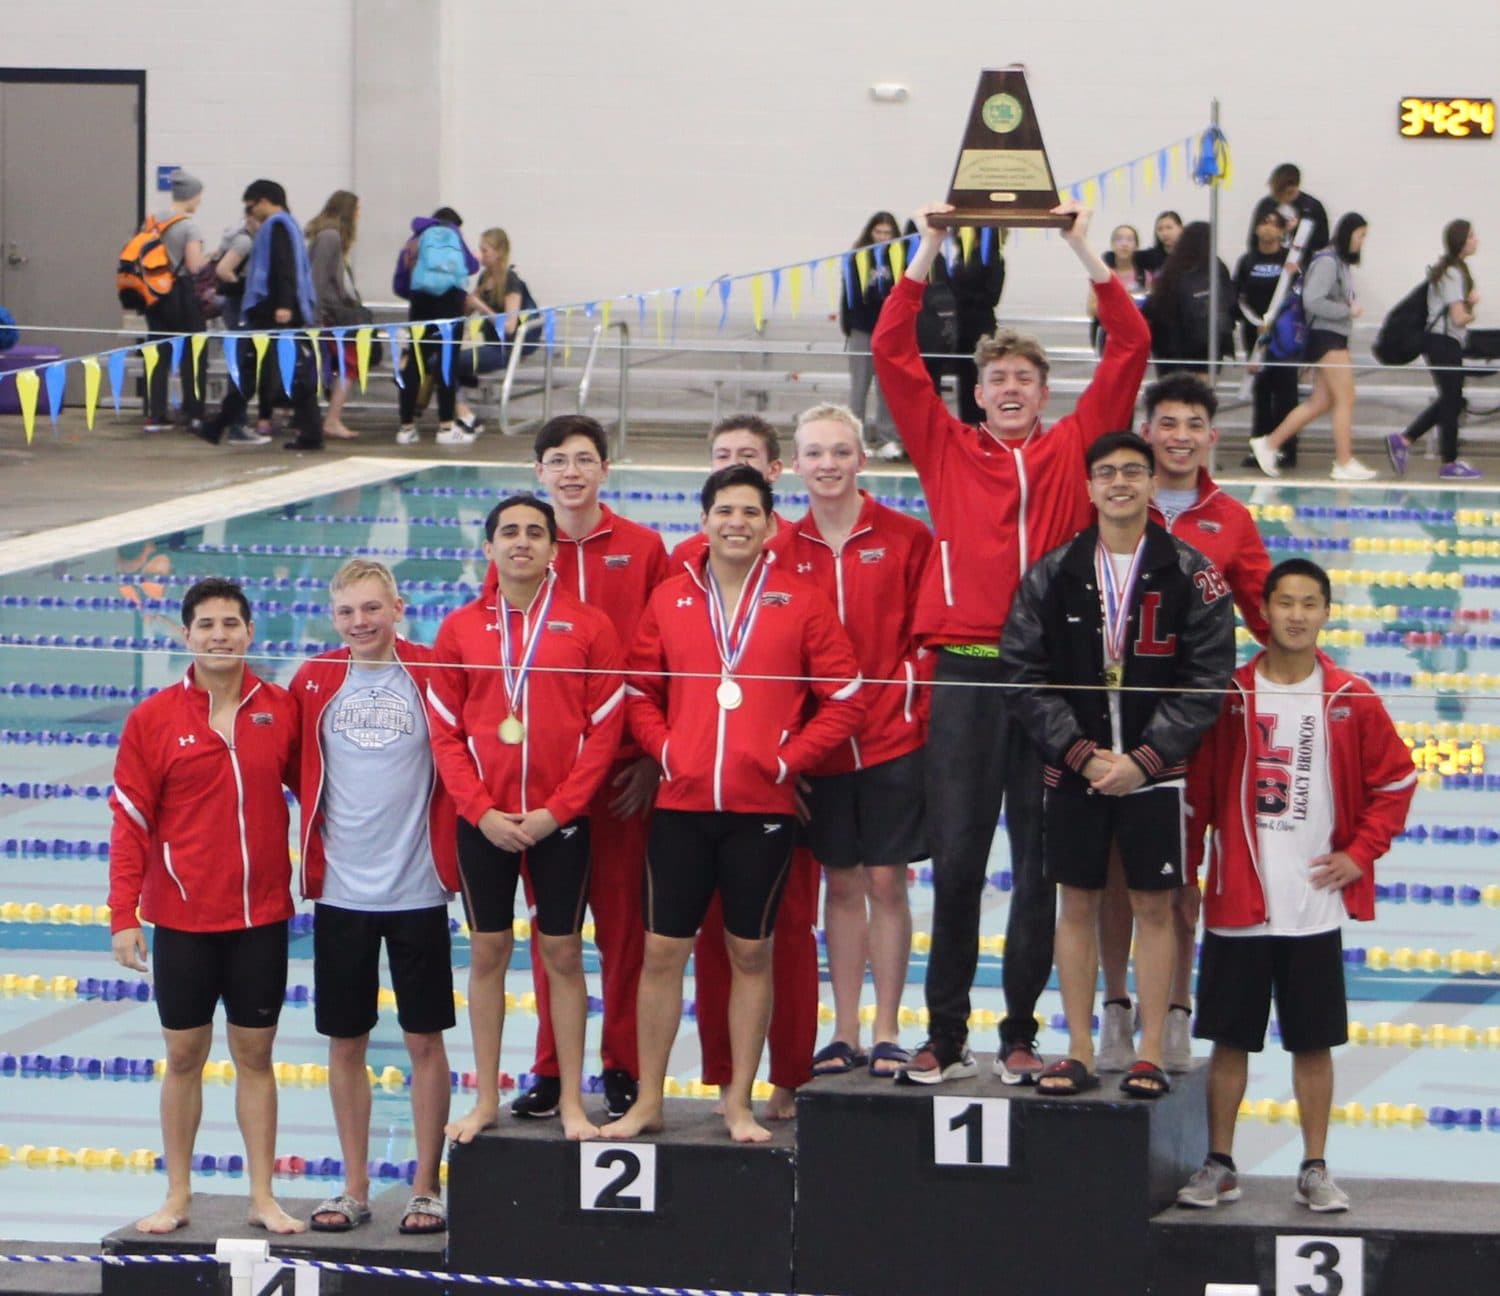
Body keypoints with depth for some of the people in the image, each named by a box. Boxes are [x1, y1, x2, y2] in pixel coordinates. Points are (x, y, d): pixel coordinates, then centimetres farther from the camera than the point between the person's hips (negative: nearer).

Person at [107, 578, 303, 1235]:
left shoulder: (282, 710, -1)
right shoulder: (154, 719, -4)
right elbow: (130, 820, -4)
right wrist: (123, 916, -8)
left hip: (262, 915, 1)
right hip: (182, 916, -1)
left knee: (255, 1053, 7)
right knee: (184, 1056, 7)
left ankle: (262, 1197, 14)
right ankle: (178, 1197, 16)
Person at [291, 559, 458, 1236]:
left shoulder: (430, 675, -5)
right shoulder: (314, 682, 1)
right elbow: (295, 769, 12)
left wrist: (448, 853, -3)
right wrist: (313, 854, 6)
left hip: (417, 889, -2)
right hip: (340, 889, 2)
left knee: (424, 1038, 4)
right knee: (345, 1041, 8)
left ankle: (427, 1188, 14)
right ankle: (354, 1188, 19)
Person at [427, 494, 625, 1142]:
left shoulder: (589, 626, -1)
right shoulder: (460, 628, 3)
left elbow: (605, 727, -4)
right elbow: (445, 732, 3)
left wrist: (556, 809, -11)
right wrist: (482, 811, -8)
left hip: (560, 819, -1)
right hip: (483, 820, 1)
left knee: (562, 952, 3)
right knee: (488, 951, 7)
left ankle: (572, 1101, 10)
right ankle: (486, 1100, 15)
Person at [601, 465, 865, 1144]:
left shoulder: (800, 602, 1)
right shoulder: (670, 599, 7)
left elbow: (844, 699, 1)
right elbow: (640, 691, 12)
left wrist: (788, 759, -6)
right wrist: (665, 749, -3)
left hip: (763, 807, -1)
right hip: (682, 804, 1)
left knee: (751, 953, 5)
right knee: (662, 950, 2)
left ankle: (739, 1104, 14)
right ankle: (647, 1101, 11)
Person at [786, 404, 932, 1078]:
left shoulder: (906, 538, -4)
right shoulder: (783, 547, 4)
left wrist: (918, 714, -9)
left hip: (892, 737, -3)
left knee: (886, 881, 2)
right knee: (841, 884, 9)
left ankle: (886, 1034, 10)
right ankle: (845, 1035, 15)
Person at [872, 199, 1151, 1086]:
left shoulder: (1073, 449, 10)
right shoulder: (948, 449, 11)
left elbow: (1131, 347, 6)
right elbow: (892, 352, 6)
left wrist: (1085, 250, 4)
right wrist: (929, 249, 2)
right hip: (966, 671, 0)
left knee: (1041, 863, 3)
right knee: (957, 861, 0)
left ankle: (1021, 1034, 10)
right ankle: (946, 1037, 5)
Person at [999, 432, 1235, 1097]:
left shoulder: (1191, 574, -2)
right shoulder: (1052, 574, 3)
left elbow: (1208, 678, -5)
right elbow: (1025, 673, 0)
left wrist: (1143, 760, -12)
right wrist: (1080, 753, -9)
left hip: (1155, 772, -2)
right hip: (1073, 769, 2)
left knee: (1154, 907, 2)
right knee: (1077, 906, 6)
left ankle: (1150, 1054, 8)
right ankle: (1079, 1052, 13)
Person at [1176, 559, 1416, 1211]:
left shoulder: (1352, 701, 1)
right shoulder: (1229, 696, -1)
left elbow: (1396, 782, 9)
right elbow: (1195, 791, 3)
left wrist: (1360, 853, 1)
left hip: (1316, 905, 0)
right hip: (1237, 903, 0)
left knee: (1313, 1042, 5)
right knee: (1229, 1039, 5)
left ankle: (1315, 1170, 13)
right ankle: (1219, 1165, 14)